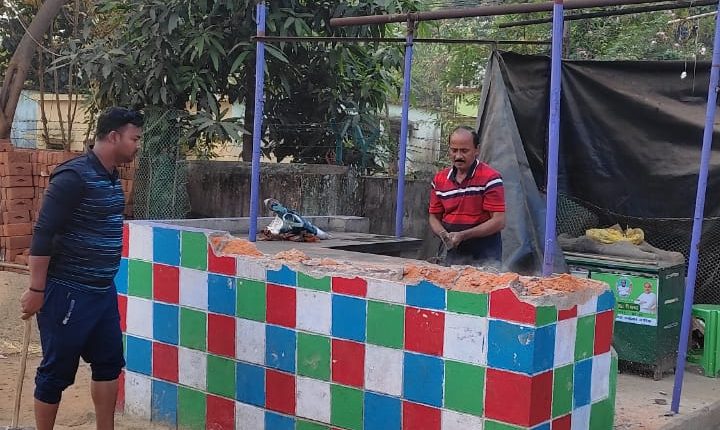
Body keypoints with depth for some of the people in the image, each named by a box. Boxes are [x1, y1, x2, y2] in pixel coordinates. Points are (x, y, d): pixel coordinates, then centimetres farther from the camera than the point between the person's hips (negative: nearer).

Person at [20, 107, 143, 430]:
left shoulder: (111, 178, 9)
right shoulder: (73, 177, -18)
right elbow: (43, 235, -19)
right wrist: (36, 290, -19)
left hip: (103, 292, 9)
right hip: (67, 293, -9)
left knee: (109, 364, 13)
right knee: (57, 371, 3)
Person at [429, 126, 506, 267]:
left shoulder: (490, 178, -9)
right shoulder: (440, 179, 9)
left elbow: (499, 222, -14)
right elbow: (434, 217, 16)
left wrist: (463, 235, -19)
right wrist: (443, 234, -6)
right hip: (453, 255, 5)